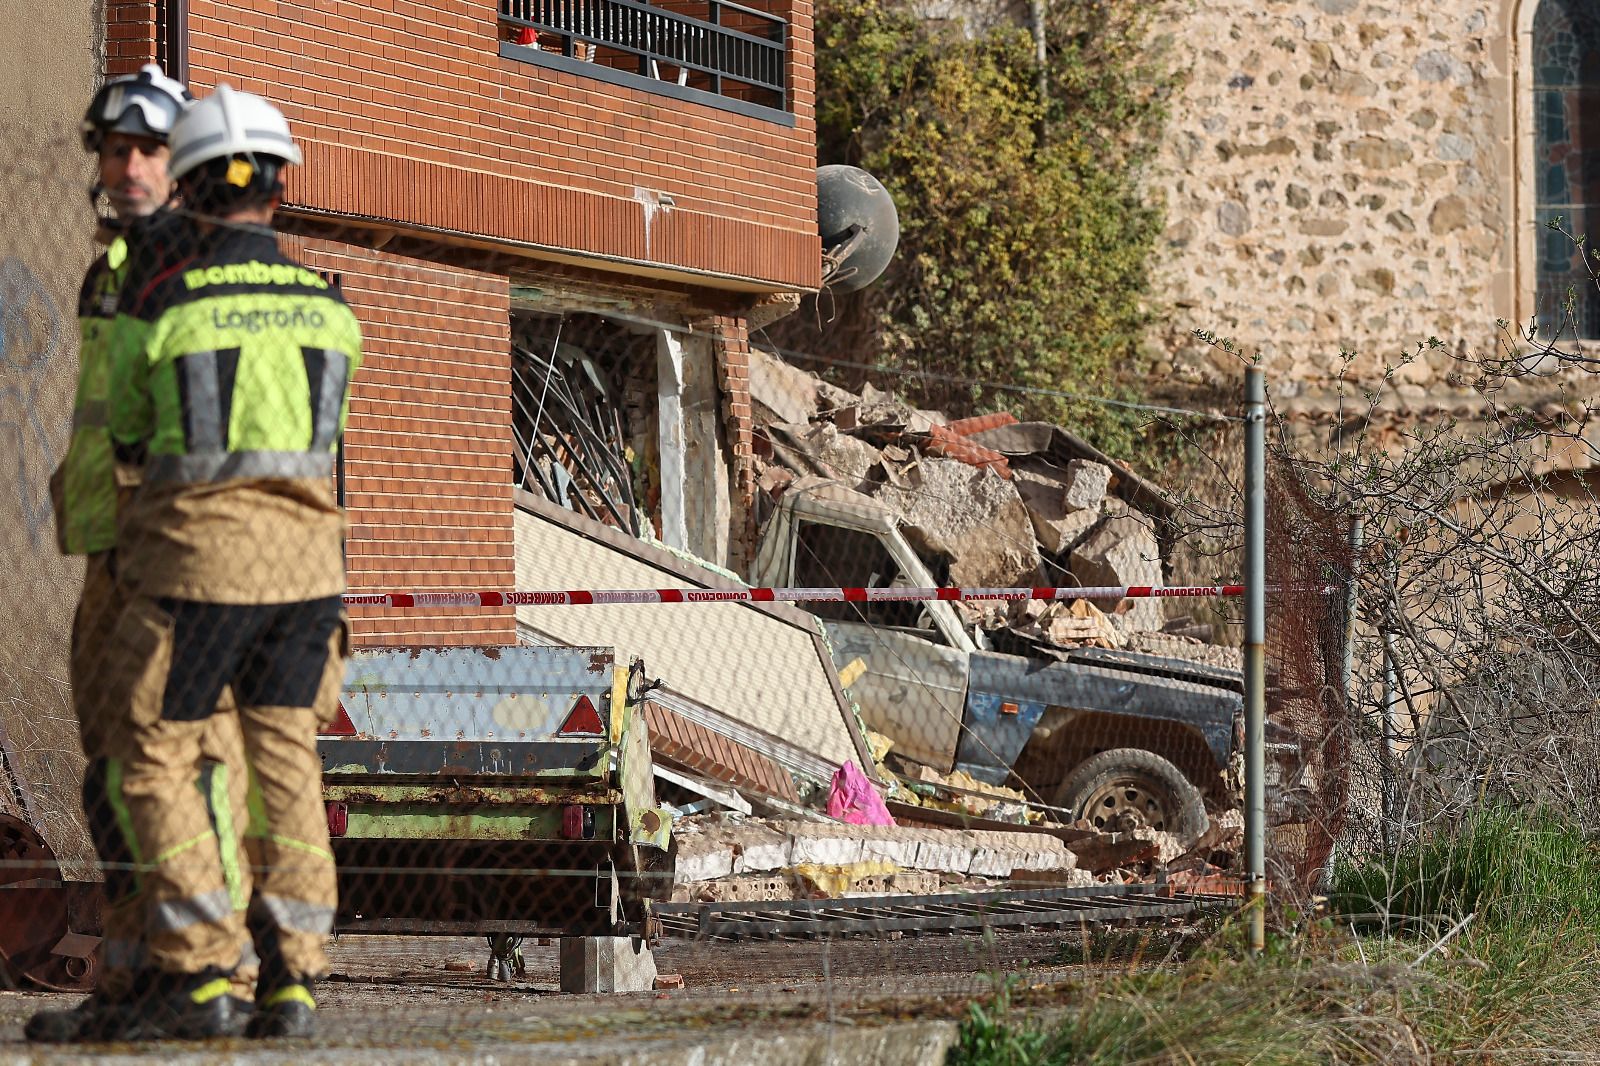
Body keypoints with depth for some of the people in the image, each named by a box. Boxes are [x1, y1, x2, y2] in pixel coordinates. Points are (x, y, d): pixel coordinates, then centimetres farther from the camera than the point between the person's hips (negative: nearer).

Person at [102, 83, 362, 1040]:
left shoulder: (159, 309, -8)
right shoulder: (330, 312, 2)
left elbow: (128, 433, 10)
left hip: (197, 563, -4)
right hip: (307, 558, 4)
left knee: (157, 758, 7)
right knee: (286, 763, 11)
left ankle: (198, 975, -2)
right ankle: (293, 978, 3)